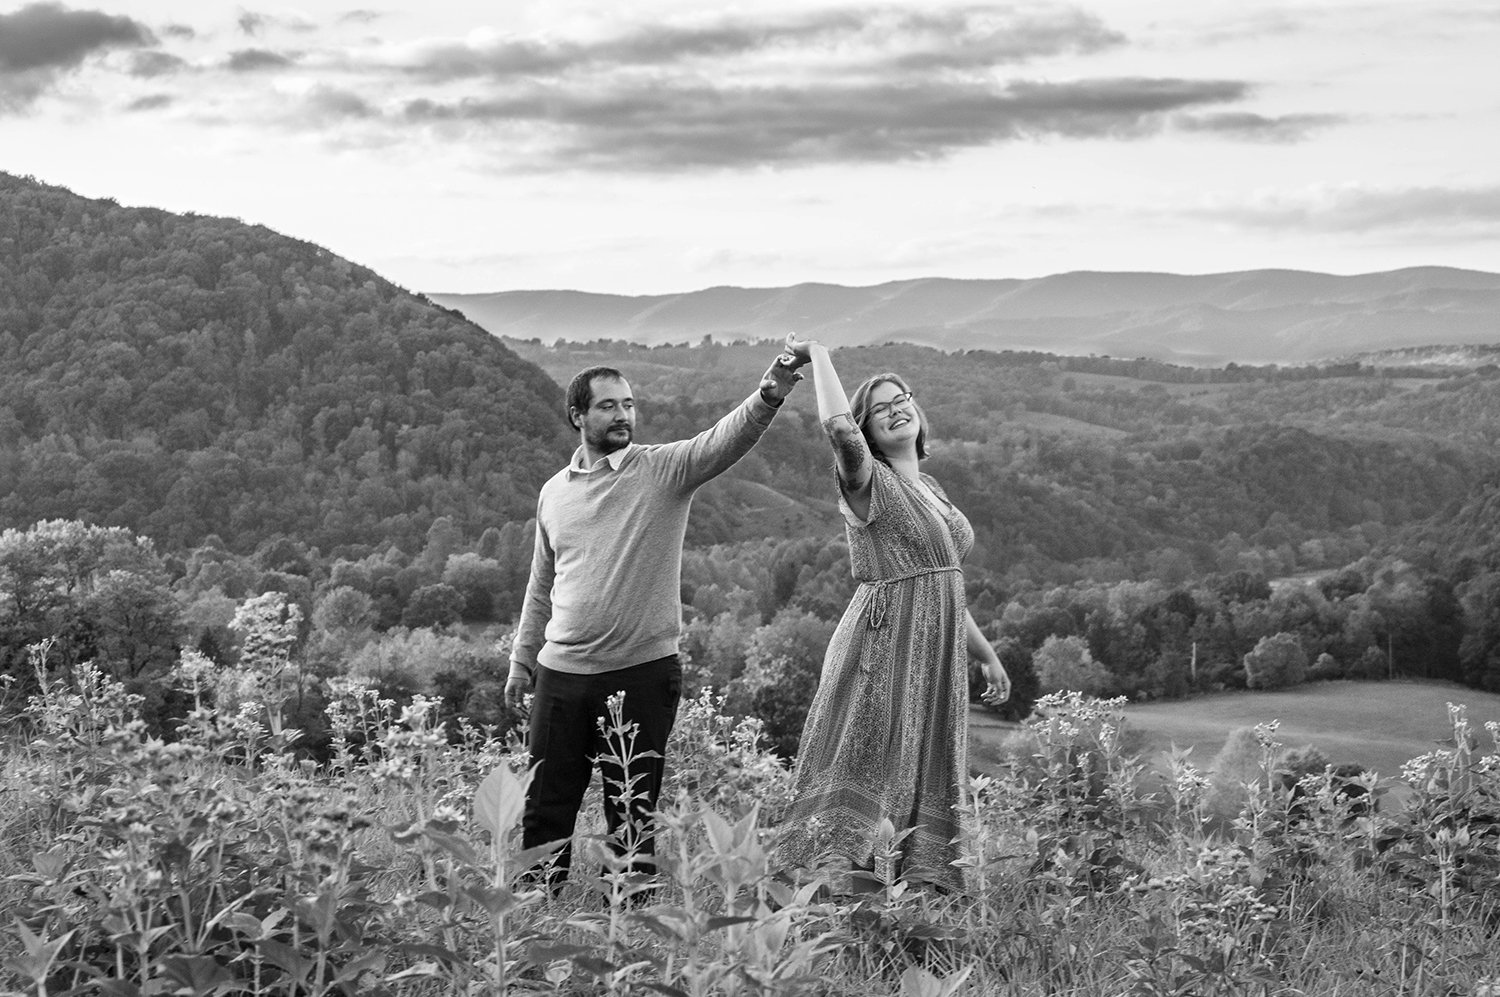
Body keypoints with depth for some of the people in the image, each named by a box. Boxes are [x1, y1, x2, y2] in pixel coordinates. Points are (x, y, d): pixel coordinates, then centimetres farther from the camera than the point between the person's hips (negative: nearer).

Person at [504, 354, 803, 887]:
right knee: (545, 812, 9)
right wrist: (521, 661, 18)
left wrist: (768, 396, -41)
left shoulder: (665, 469, -4)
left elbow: (725, 439, -22)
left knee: (631, 816, 7)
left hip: (643, 673, -3)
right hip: (560, 674, 3)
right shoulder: (555, 491, 9)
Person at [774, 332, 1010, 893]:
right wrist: (818, 353, -16)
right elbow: (838, 426, -30)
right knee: (863, 780, -12)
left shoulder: (928, 488, 18)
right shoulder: (869, 482, -7)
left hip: (936, 656, 8)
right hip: (884, 645, -8)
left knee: (923, 788, 7)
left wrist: (988, 655, 24)